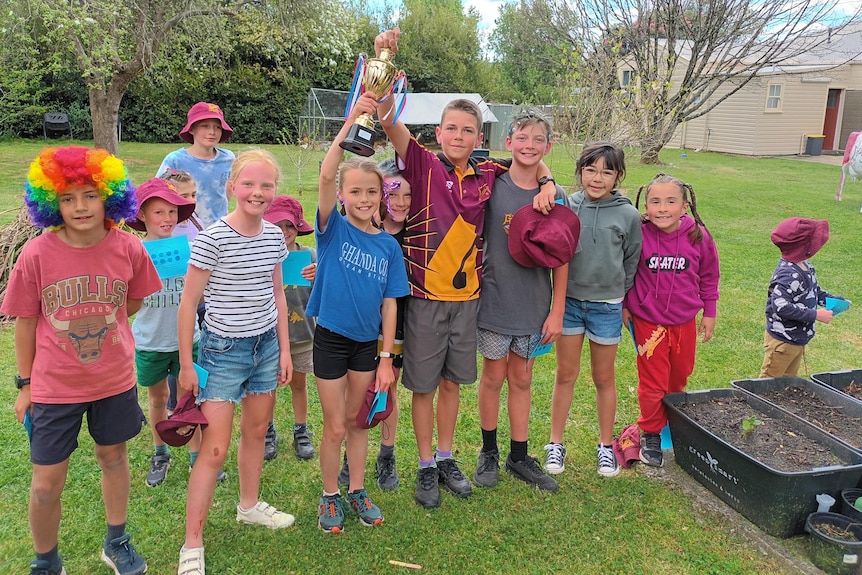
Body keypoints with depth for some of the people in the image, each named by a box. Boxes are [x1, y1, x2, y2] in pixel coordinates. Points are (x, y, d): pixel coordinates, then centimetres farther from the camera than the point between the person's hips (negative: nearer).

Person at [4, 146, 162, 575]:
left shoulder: (128, 249, -12)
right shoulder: (36, 255, -15)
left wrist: (97, 321, -1)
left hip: (115, 380, 2)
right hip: (54, 388, -1)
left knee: (114, 456, 19)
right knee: (47, 483, 6)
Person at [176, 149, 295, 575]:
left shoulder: (274, 236, 0)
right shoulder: (213, 239, -17)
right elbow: (188, 303, -11)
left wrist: (285, 348, 10)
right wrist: (186, 364, -9)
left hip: (266, 344, 6)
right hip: (224, 349, -5)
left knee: (256, 431, 19)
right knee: (215, 449, -2)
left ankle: (249, 505, 41)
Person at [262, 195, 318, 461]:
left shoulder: (309, 256, -7)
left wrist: (320, 277, -28)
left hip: (301, 332, 1)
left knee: (298, 382, 16)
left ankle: (301, 432, 33)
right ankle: (269, 433, 32)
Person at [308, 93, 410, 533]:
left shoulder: (388, 245, -2)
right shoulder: (333, 229, -10)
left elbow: (389, 303, 0)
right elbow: (325, 175, -26)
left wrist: (386, 357, -1)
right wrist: (351, 121, -34)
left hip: (368, 343, 3)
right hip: (331, 338, -3)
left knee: (358, 421, 17)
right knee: (335, 427, 7)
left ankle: (357, 491, 35)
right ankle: (330, 497, 29)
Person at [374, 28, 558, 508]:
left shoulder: (488, 174, 3)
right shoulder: (424, 164, -8)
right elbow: (389, 120, -22)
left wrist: (547, 185, -1)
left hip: (468, 295, 4)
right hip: (425, 295, -3)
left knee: (452, 382, 17)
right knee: (423, 385, 9)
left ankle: (446, 458, 35)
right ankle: (426, 468, 26)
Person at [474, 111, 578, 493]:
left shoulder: (555, 197, -1)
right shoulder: (491, 187, -6)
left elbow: (561, 259, 1)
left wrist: (557, 311, -1)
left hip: (534, 305, 2)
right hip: (495, 301, -2)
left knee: (522, 379, 13)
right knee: (493, 377, 10)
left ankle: (518, 457, 27)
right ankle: (489, 452, 28)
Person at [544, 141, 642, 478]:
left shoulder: (628, 215, -5)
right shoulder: (566, 207, -5)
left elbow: (632, 264, 4)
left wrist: (625, 302, 7)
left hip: (607, 306, 0)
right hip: (569, 301, 1)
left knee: (604, 378, 13)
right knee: (566, 374, 10)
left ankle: (606, 446, 29)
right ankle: (556, 443, 24)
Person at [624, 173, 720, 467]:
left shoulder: (698, 236, -10)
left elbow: (709, 277, 4)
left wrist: (709, 313, 8)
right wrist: (624, 306, 1)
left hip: (684, 321, 3)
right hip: (648, 320, -2)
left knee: (679, 377, 19)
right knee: (653, 382, 6)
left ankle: (673, 420, 44)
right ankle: (651, 434, 26)